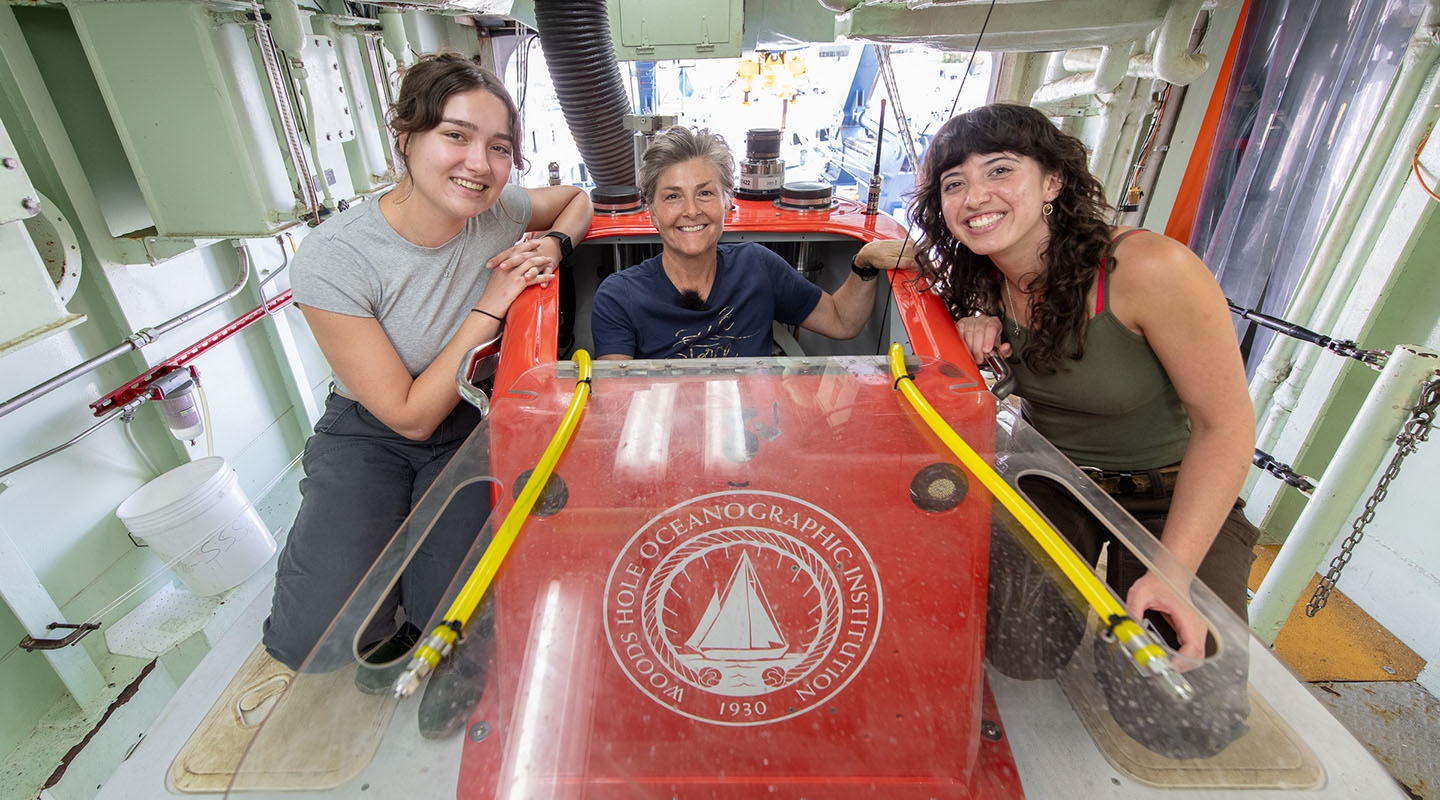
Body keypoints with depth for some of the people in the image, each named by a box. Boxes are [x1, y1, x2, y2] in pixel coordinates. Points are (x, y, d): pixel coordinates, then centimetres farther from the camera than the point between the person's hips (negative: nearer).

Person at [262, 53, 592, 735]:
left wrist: (556, 244, -13)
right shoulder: (333, 259, -23)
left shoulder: (500, 212, -13)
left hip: (471, 424, 2)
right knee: (315, 636, -15)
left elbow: (578, 198, 11)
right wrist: (491, 305, -24)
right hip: (368, 432, -1)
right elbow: (410, 416, -20)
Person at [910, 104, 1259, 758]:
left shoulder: (1148, 268, -25)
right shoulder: (979, 280, -9)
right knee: (1017, 639, -22)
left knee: (1193, 719, -14)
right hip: (1052, 477, 3)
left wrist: (1172, 573, -25)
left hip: (1172, 496, -2)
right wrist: (973, 332, -15)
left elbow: (1225, 425, -19)